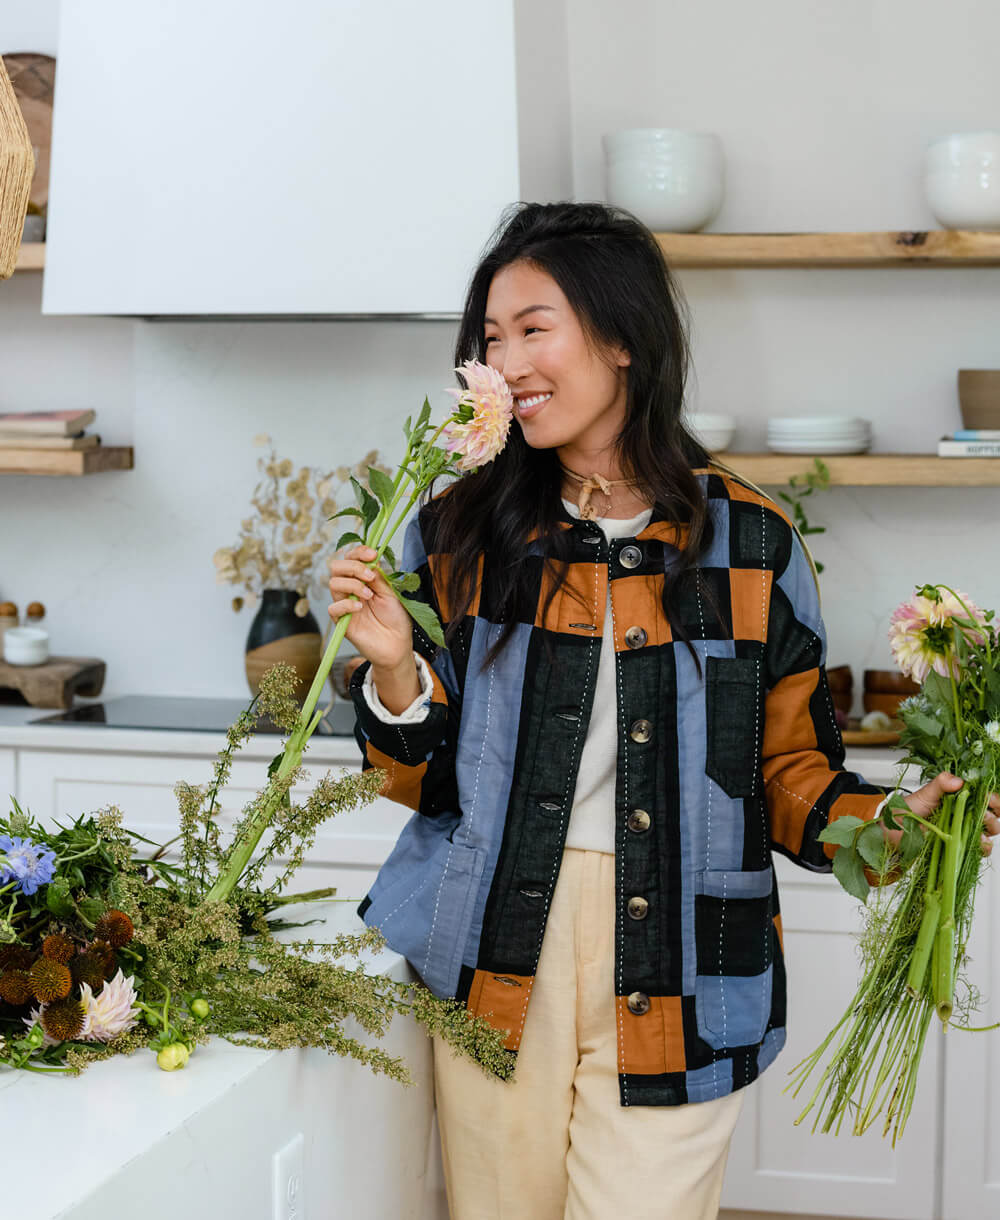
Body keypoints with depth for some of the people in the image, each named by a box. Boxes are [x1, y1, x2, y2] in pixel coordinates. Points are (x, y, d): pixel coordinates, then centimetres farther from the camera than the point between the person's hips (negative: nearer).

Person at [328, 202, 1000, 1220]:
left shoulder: (748, 542, 1)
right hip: (497, 951, 1)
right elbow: (424, 779, 4)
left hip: (669, 972, -1)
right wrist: (395, 671, -15)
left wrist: (884, 823, -12)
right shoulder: (461, 532, 3)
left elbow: (787, 765, 6)